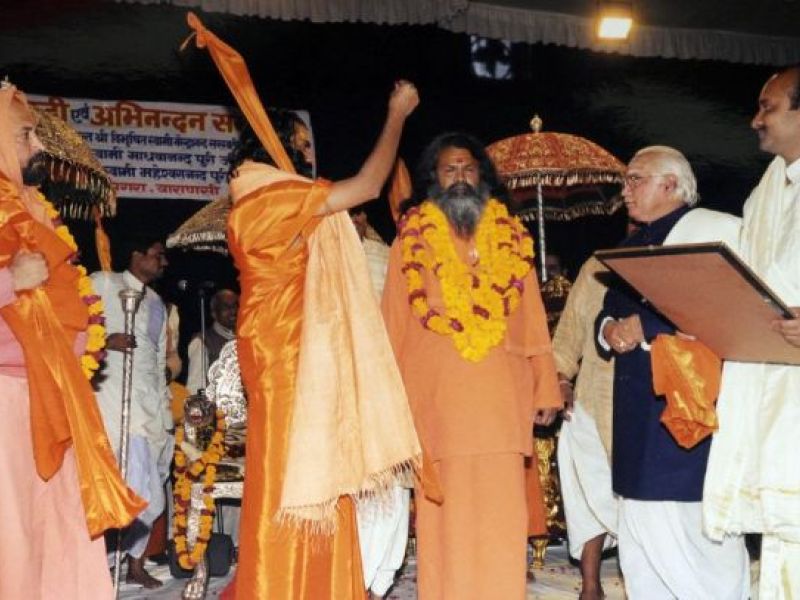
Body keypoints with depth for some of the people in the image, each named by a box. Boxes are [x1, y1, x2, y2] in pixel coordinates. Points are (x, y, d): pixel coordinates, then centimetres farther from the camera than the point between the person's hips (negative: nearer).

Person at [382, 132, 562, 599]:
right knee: (446, 512, 1)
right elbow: (395, 326, 8)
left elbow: (533, 321, 11)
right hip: (437, 397, -1)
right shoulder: (412, 240, 8)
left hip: (501, 397, 1)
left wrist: (546, 388, 4)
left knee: (501, 510, -1)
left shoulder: (511, 238, 13)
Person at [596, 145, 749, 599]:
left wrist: (644, 329, -16)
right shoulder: (631, 247, 21)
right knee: (640, 543, 11)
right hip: (638, 419, 8)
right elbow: (610, 313, 22)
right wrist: (610, 331, -1)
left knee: (695, 539, -7)